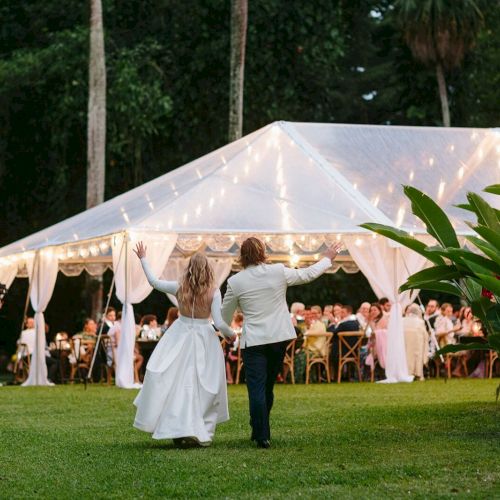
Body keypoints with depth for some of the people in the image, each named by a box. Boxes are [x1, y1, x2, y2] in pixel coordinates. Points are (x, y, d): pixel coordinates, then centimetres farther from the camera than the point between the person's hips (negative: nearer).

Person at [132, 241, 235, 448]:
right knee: (203, 385, 8)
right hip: (204, 338, -1)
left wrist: (143, 259, 17)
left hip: (180, 336, 1)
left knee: (176, 383, 5)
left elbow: (154, 282, 6)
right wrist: (230, 334, 7)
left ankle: (178, 430, -1)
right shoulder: (213, 292, -12)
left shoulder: (180, 288, -7)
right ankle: (202, 432, 10)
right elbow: (219, 323, -13)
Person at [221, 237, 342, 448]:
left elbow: (225, 314, 5)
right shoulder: (279, 272, -4)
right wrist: (328, 258, 28)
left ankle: (262, 436, -8)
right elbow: (308, 274, 11)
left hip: (253, 341, -3)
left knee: (257, 388, -2)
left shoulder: (235, 282, -7)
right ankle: (260, 432, 23)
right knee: (267, 387, 15)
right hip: (279, 338, 3)